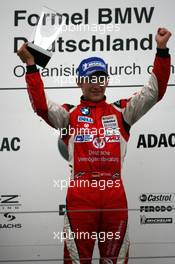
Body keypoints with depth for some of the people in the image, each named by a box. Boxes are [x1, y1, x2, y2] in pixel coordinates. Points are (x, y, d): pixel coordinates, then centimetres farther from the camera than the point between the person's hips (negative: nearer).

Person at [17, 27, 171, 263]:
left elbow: (154, 92, 8)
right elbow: (41, 105, -5)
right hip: (80, 195, -1)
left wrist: (162, 50, 0)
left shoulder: (121, 111, 13)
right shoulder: (69, 114, 10)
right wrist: (31, 66, -11)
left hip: (115, 193, 2)